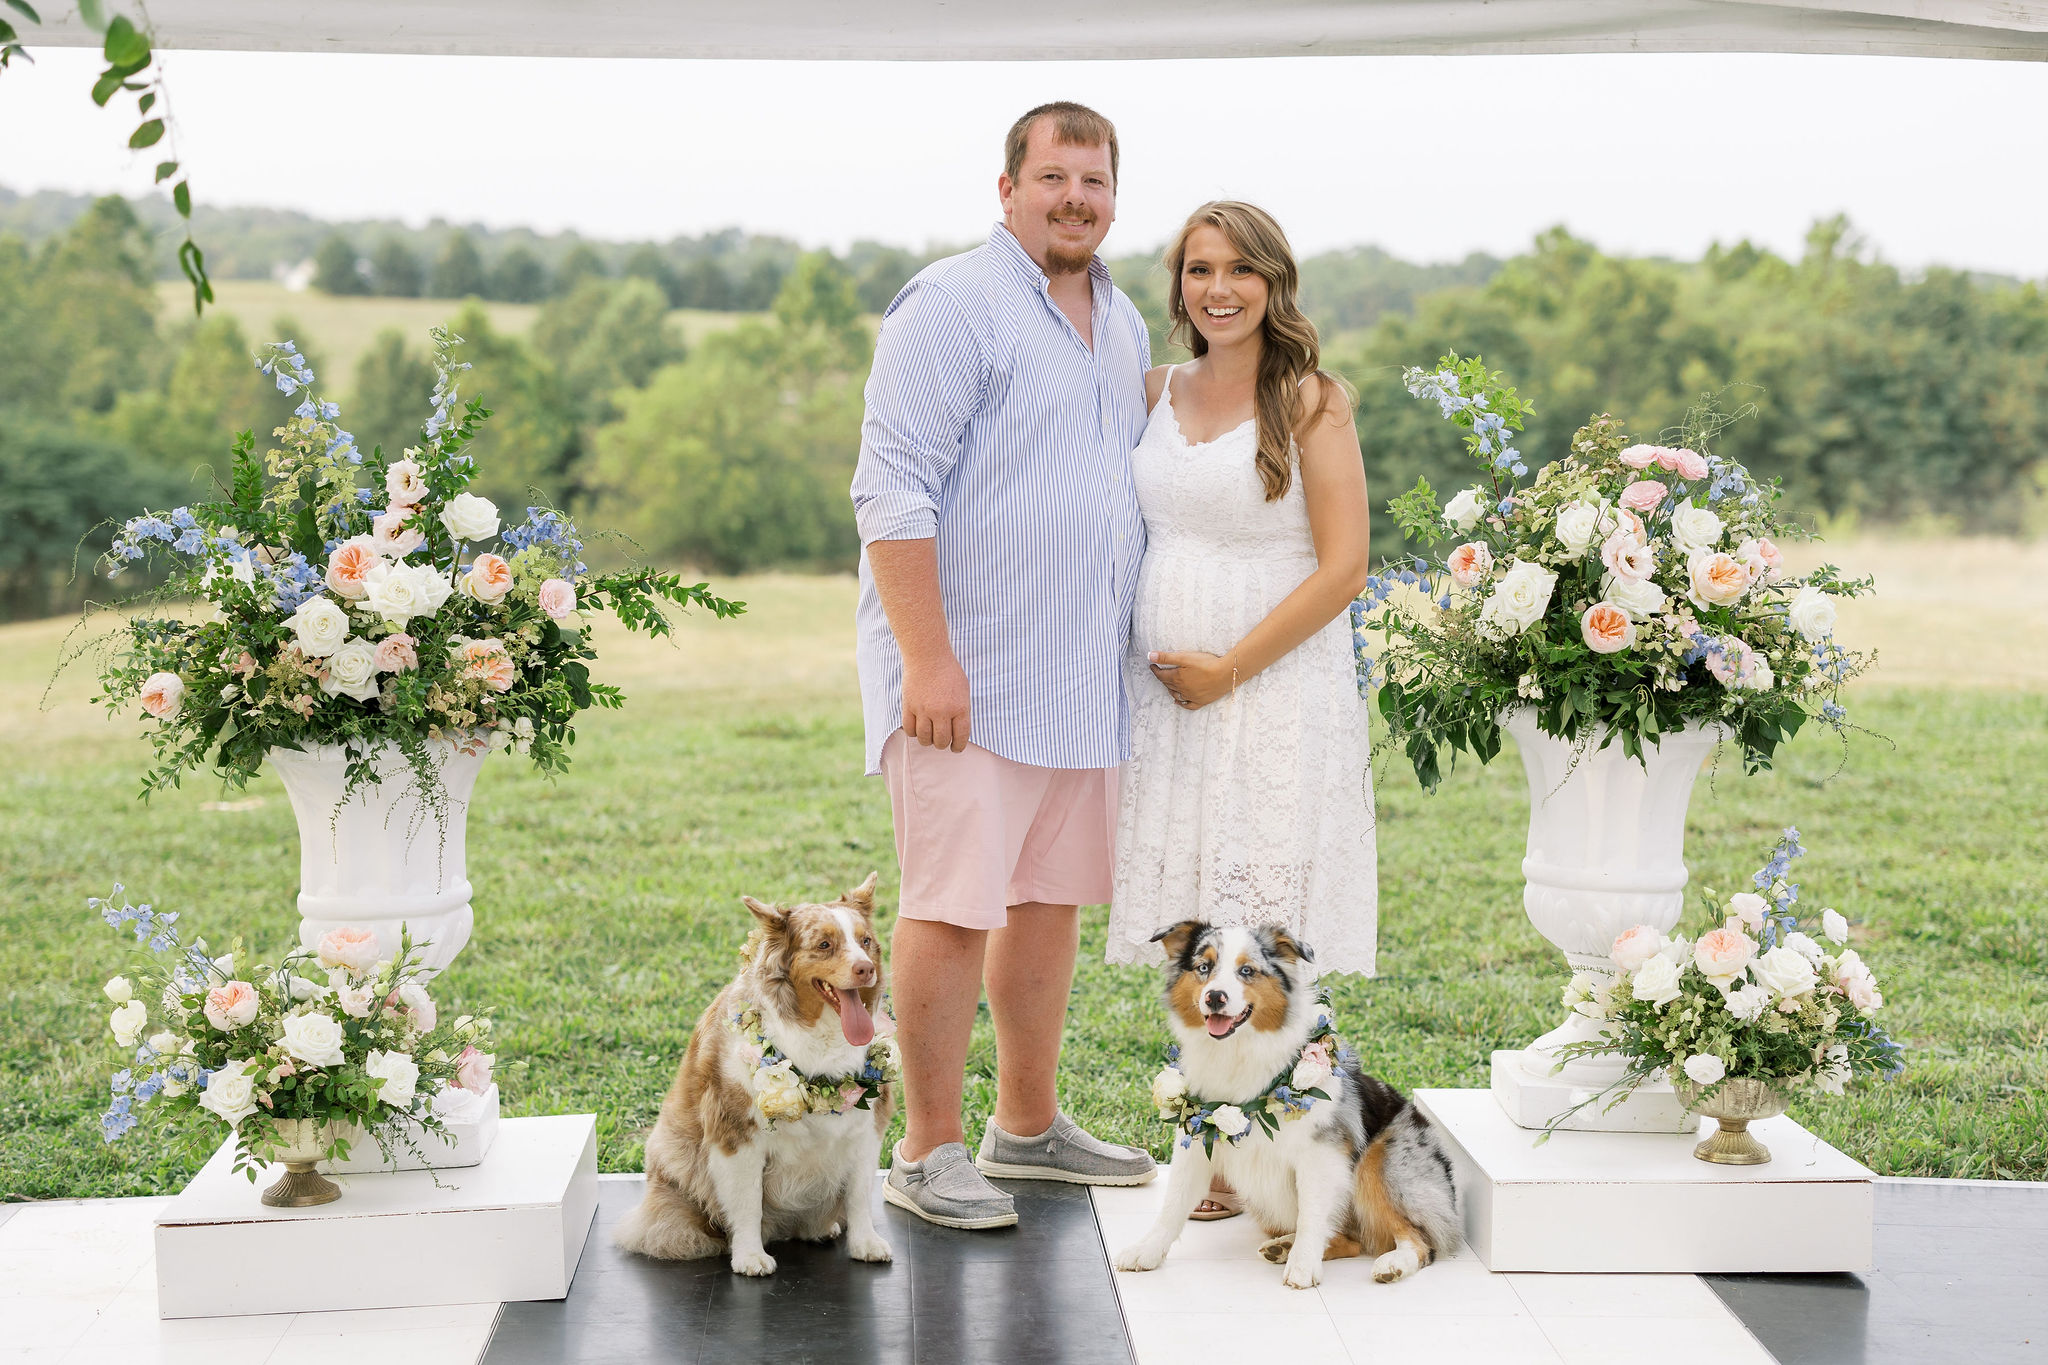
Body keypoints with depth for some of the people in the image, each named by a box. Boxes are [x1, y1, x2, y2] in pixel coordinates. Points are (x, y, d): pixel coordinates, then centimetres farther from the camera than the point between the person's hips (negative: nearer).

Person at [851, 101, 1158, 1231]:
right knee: (955, 907, -6)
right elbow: (892, 488, -16)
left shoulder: (1123, 324, 16)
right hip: (965, 672, -8)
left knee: (1053, 897, 13)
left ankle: (1027, 1126, 25)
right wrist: (928, 658, -20)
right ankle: (928, 1151, 5)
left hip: (1080, 673, 8)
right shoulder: (954, 304, -10)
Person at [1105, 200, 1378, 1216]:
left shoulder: (1312, 402, -5)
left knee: (1263, 936, -4)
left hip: (1276, 695, -5)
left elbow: (1343, 569, -10)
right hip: (1165, 694, 5)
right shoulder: (1156, 392, 12)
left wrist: (1228, 669, -12)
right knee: (1193, 936, 8)